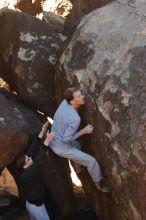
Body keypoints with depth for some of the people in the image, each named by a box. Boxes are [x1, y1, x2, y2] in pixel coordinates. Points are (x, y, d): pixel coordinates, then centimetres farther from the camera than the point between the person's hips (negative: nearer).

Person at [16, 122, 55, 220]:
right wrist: (47, 140, -42)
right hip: (36, 206, -9)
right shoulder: (26, 175, -34)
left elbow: (32, 151, -13)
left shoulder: (24, 170, -11)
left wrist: (42, 133, -14)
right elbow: (38, 161, -41)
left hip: (31, 203, 9)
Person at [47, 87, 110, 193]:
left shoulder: (65, 102, -12)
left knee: (77, 145, 37)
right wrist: (84, 131, -18)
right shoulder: (75, 119, -34)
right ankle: (99, 184, 28)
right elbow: (66, 139, -26)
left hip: (53, 141, 8)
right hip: (62, 148, -8)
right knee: (92, 161, 6)